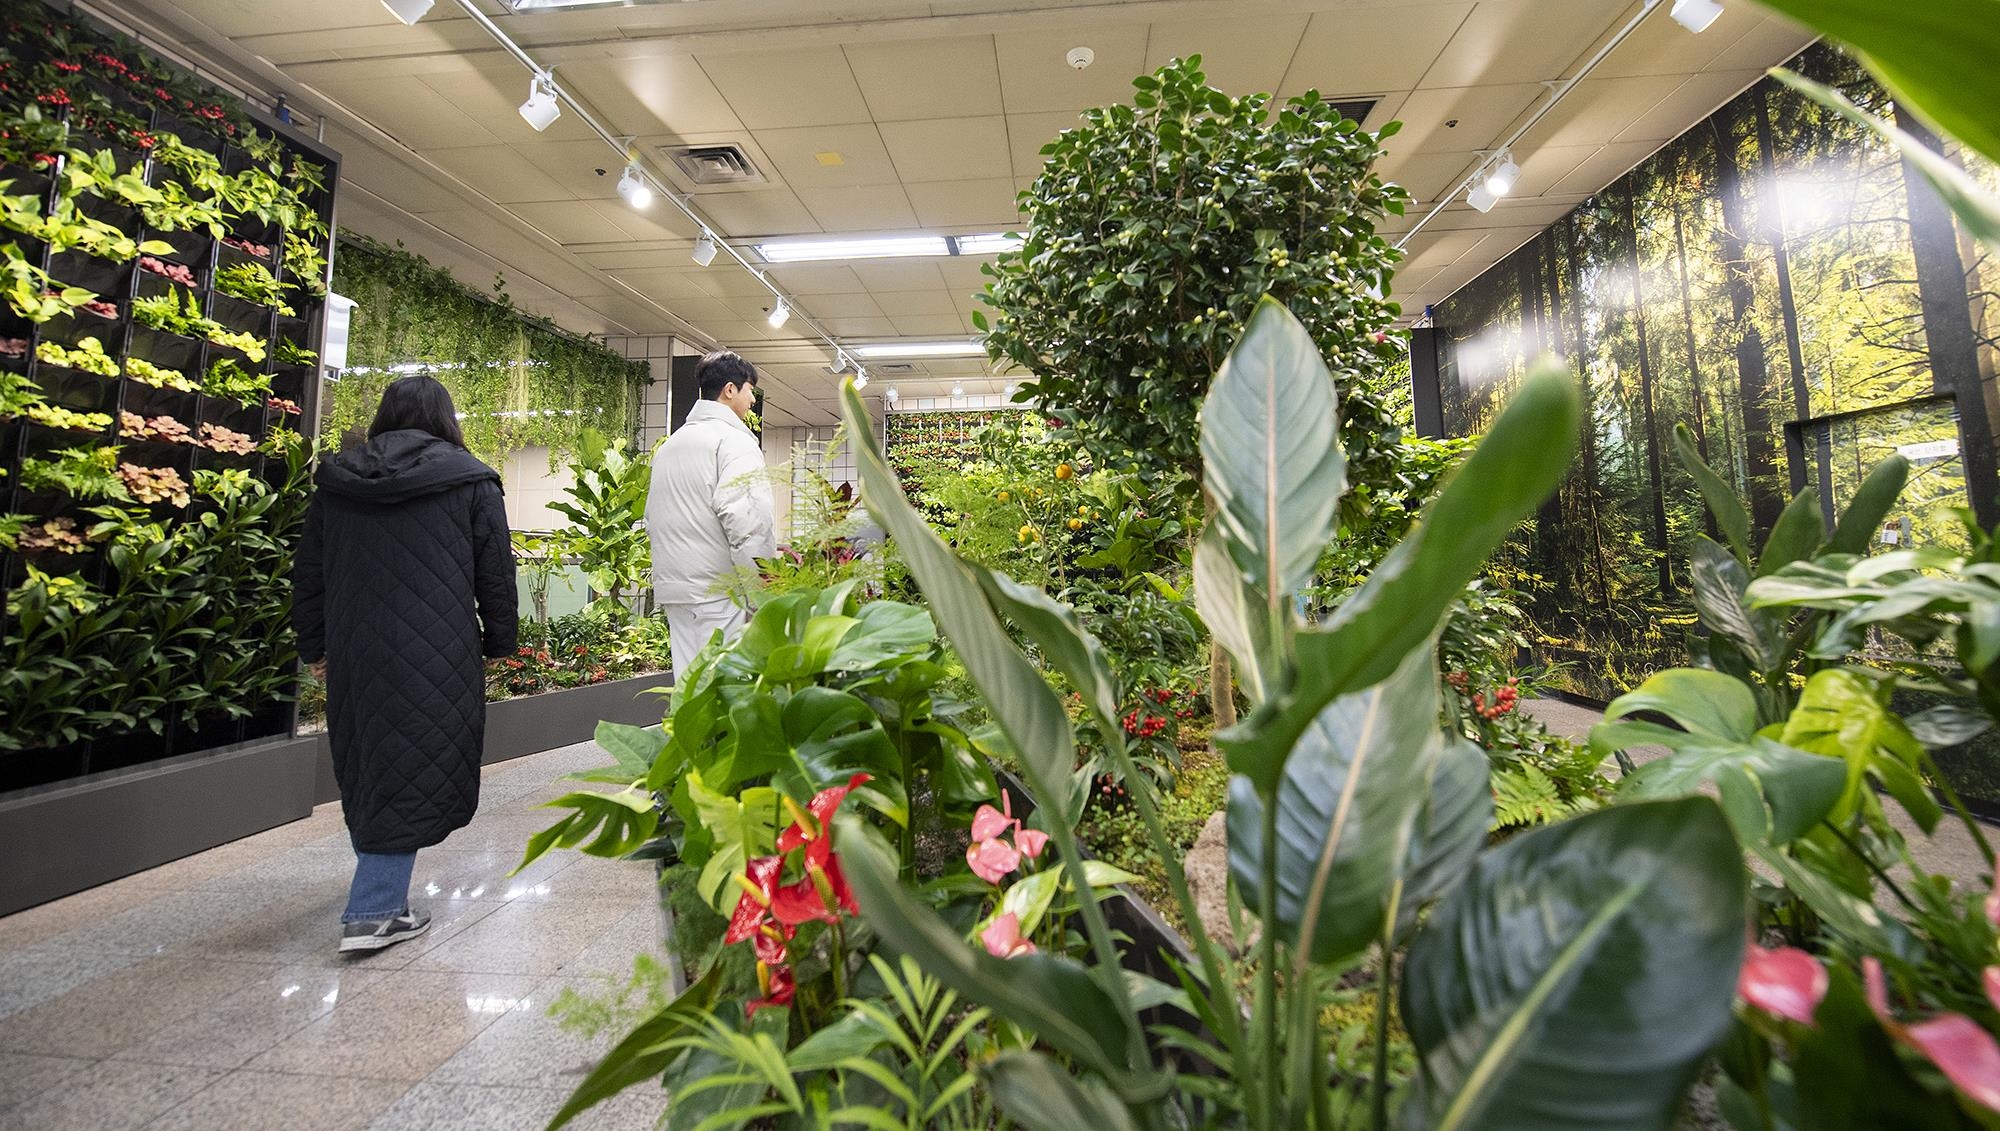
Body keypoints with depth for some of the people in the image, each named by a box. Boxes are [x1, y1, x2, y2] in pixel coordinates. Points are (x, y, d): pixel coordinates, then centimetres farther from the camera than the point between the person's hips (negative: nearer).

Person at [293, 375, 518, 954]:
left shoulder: (336, 479, 10)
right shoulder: (469, 478, -3)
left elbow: (308, 573, 14)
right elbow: (495, 572, -3)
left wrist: (314, 647, 23)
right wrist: (499, 642, 7)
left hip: (354, 653, 5)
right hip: (436, 655, -5)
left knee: (366, 770, 19)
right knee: (415, 772, 0)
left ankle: (380, 889, 34)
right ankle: (372, 913, 0)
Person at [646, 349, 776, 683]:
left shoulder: (669, 443, 20)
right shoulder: (734, 439, -7)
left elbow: (653, 518, 22)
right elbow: (744, 516, -20)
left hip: (672, 585, 8)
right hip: (717, 588, -8)